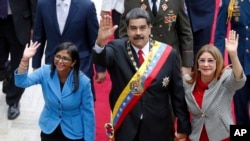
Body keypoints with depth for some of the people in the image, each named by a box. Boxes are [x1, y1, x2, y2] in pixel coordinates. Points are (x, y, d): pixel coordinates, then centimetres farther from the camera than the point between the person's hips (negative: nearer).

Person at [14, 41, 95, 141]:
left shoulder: (83, 81, -19)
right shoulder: (45, 72, -13)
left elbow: (88, 113, -11)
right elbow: (21, 82, -24)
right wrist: (25, 59, -36)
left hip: (74, 133, -2)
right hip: (49, 129, 2)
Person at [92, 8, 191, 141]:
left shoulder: (167, 53, -5)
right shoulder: (117, 49, -5)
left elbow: (178, 92, -1)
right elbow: (100, 58, -27)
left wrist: (183, 127, 2)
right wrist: (100, 42, -49)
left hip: (158, 128, 1)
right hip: (125, 128, 0)